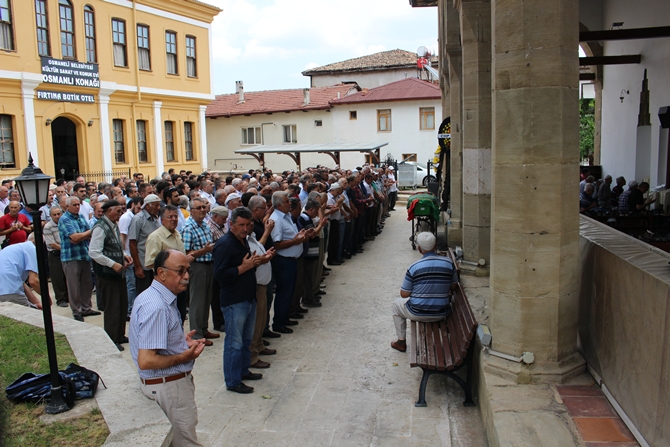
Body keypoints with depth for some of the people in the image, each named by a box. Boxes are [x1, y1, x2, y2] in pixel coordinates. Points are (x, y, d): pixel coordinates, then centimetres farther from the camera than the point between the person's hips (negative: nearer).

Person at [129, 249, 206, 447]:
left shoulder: (153, 296, 5)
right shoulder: (157, 307, -28)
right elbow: (146, 361, -30)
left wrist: (182, 341, 5)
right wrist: (184, 357, -18)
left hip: (173, 381, 10)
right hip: (168, 385, -10)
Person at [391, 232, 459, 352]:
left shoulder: (414, 267, -16)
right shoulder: (448, 263, -8)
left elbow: (404, 294, -8)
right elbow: (453, 287, 7)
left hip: (418, 314, -3)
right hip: (441, 315, 3)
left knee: (397, 304, 28)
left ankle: (401, 342, 30)